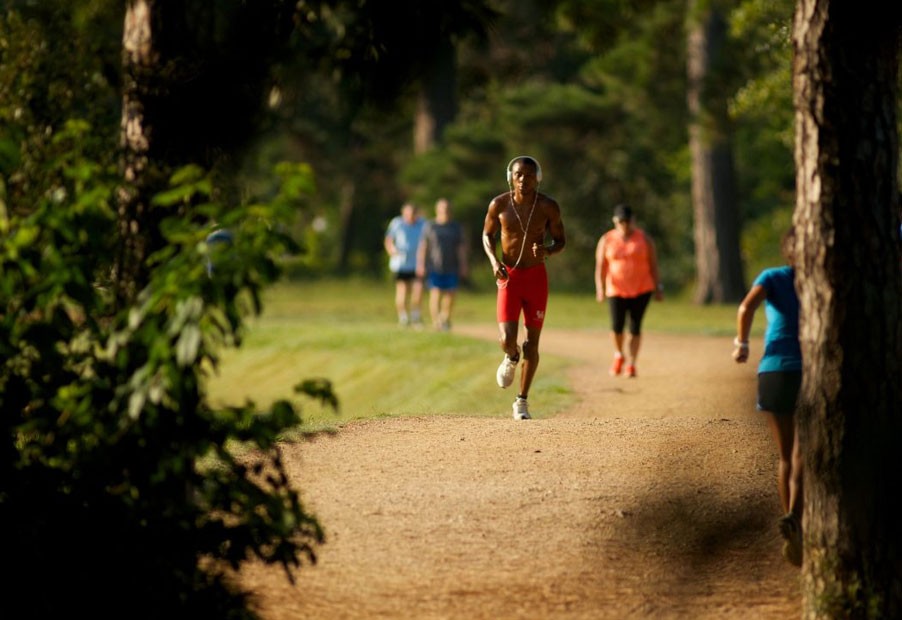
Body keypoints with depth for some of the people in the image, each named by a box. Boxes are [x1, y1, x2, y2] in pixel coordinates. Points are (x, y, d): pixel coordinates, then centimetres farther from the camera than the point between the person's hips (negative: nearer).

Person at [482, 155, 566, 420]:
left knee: (532, 341, 4)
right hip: (508, 276, -1)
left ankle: (522, 400, 18)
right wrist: (494, 260, -9)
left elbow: (561, 241, 4)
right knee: (507, 340, -15)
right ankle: (512, 359, 25)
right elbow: (487, 234, 9)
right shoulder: (499, 204, -5)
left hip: (536, 276, 1)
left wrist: (547, 251, -19)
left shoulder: (548, 206, -5)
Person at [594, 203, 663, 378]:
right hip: (617, 290, 0)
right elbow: (600, 266, -2)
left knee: (635, 327, -5)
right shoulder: (606, 240, 1)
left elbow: (653, 264, 2)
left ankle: (631, 364, 3)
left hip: (641, 289, 0)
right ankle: (618, 355, 18)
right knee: (616, 326, -10)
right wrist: (600, 288, -15)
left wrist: (658, 288, -2)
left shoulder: (644, 238, 0)